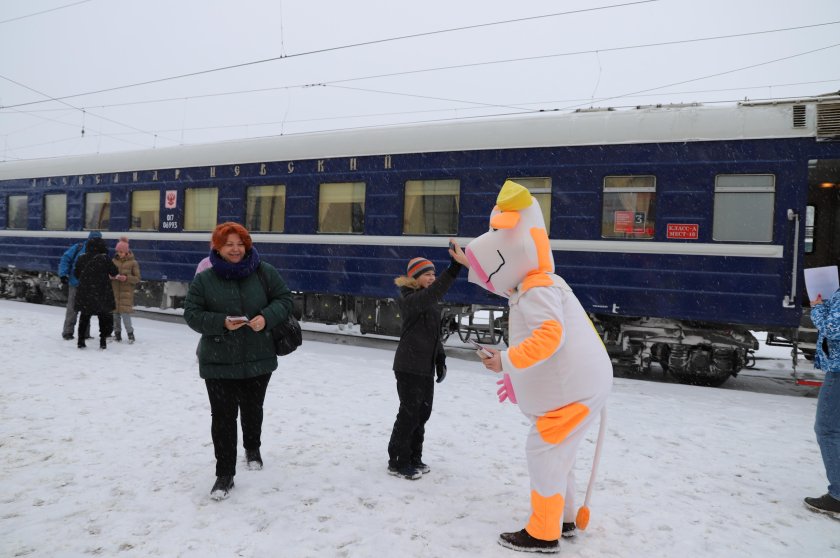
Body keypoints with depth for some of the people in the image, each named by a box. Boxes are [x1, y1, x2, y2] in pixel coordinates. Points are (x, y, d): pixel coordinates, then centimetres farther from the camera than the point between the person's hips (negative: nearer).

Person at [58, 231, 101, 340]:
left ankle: (85, 334, 18)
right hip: (75, 284, -3)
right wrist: (63, 274, -13)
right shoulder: (78, 248, -5)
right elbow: (65, 259, -5)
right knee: (72, 309, 1)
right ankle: (67, 332, 10)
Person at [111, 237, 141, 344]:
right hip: (114, 290, 4)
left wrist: (126, 278, -17)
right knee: (115, 313, 6)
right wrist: (112, 276, -8)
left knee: (125, 313, -10)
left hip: (126, 291, -4)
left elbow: (137, 278, -1)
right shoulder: (114, 261, 6)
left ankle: (130, 334, 5)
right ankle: (117, 333, 19)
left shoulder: (133, 262, -3)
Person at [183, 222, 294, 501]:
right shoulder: (204, 279, -4)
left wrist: (267, 317, -18)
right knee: (223, 417, 0)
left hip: (258, 359, 1)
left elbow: (284, 298, 1)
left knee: (252, 409, 19)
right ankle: (225, 474, 12)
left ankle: (252, 448, 48)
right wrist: (222, 322, -22)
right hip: (218, 362, -1)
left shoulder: (264, 272, -3)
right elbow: (192, 314, -5)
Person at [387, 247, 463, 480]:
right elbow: (432, 294, -37)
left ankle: (414, 459, 26)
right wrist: (453, 270, -47)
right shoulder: (409, 299, -15)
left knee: (423, 412, 13)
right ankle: (397, 462, 10)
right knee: (409, 413, -3)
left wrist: (440, 360, 15)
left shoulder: (430, 301, 13)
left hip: (426, 367, 9)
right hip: (409, 367, -9)